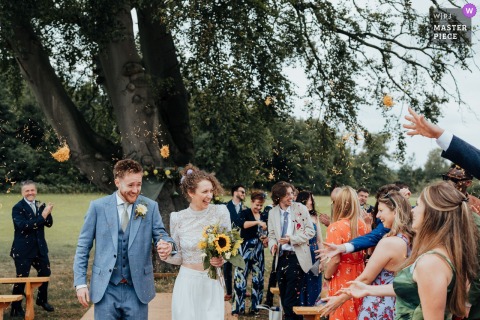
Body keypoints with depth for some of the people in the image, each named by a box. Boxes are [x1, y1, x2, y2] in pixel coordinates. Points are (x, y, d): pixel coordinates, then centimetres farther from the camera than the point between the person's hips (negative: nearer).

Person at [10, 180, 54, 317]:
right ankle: (16, 308, 10)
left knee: (45, 273, 17)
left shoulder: (40, 205, 6)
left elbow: (49, 224, 2)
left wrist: (47, 212, -19)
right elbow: (23, 225, -26)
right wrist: (42, 216, -31)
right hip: (23, 249, -6)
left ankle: (42, 300, 37)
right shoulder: (18, 208, -12)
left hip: (40, 247, 6)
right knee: (21, 278, -2)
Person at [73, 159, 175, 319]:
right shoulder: (98, 206, -1)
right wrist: (80, 283, -2)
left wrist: (167, 244, -22)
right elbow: (83, 246, 3)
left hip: (137, 289, 1)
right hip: (105, 289, -1)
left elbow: (160, 234, 3)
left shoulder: (150, 207, 1)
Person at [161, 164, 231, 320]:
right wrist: (166, 255, -15)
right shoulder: (178, 218, -3)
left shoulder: (220, 212, -5)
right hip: (188, 282, 0)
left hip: (213, 282, 0)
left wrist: (223, 259, -17)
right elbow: (179, 257, 5)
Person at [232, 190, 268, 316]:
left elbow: (266, 234, 15)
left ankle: (255, 306, 18)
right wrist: (257, 222, -34)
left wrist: (266, 239, -6)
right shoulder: (245, 213, -4)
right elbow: (243, 223, -26)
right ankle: (238, 307, -3)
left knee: (258, 278, 8)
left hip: (258, 250, 5)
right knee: (241, 278, -6)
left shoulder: (264, 217, 10)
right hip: (245, 249, -5)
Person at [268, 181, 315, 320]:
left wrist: (292, 239, -17)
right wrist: (272, 244, -9)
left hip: (297, 258, -4)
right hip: (281, 258, 4)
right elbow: (272, 235, 13)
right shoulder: (273, 213, 7)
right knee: (284, 299, 11)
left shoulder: (301, 208, -4)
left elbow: (310, 231, -5)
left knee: (292, 301, -9)